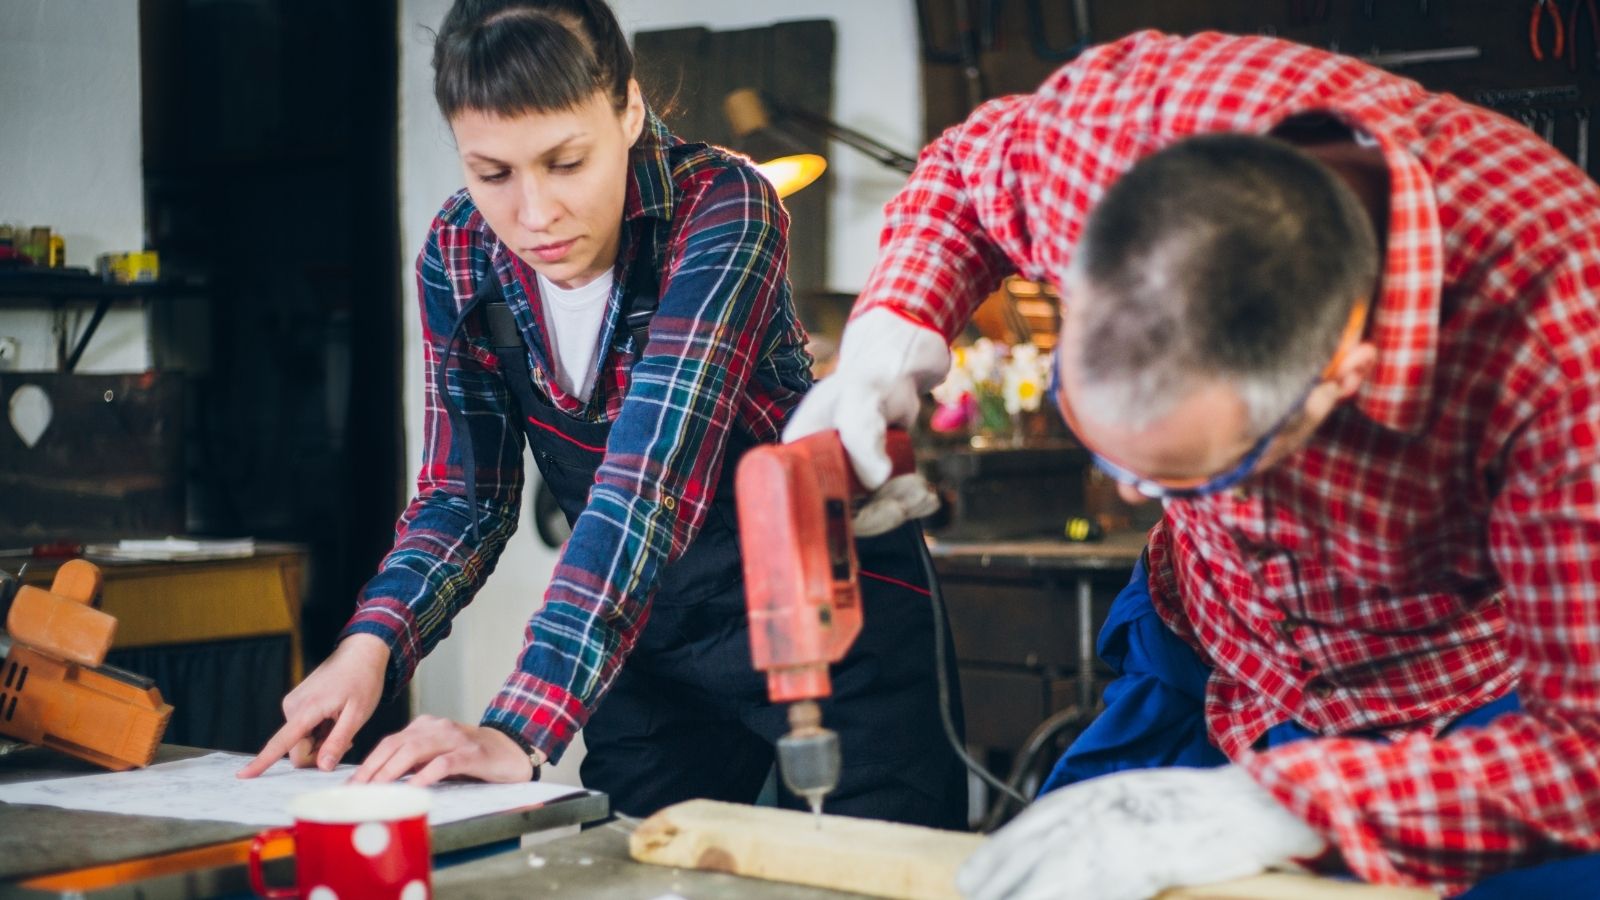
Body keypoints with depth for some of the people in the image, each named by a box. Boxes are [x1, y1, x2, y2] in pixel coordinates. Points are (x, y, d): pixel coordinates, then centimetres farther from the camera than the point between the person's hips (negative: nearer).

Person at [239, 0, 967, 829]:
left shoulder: (722, 208, -26)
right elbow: (464, 494, -2)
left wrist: (524, 728, -45)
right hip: (649, 642, 4)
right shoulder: (457, 256, -9)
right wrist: (372, 642, -23)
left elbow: (653, 473, -36)